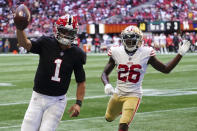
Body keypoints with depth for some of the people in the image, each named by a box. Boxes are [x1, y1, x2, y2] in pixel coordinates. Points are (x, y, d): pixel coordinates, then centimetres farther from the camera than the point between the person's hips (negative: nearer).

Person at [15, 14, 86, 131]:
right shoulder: (47, 43, -6)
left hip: (57, 102, -1)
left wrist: (78, 103, -9)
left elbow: (81, 82, 3)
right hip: (38, 98, 1)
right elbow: (25, 43, -22)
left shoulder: (76, 54, -4)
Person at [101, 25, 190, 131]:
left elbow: (166, 69, -3)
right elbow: (105, 73, 3)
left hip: (133, 95, -4)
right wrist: (107, 85, -18)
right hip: (118, 94, 4)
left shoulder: (146, 54, -11)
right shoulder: (116, 53, -6)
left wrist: (180, 54, -10)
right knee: (109, 118, 24)